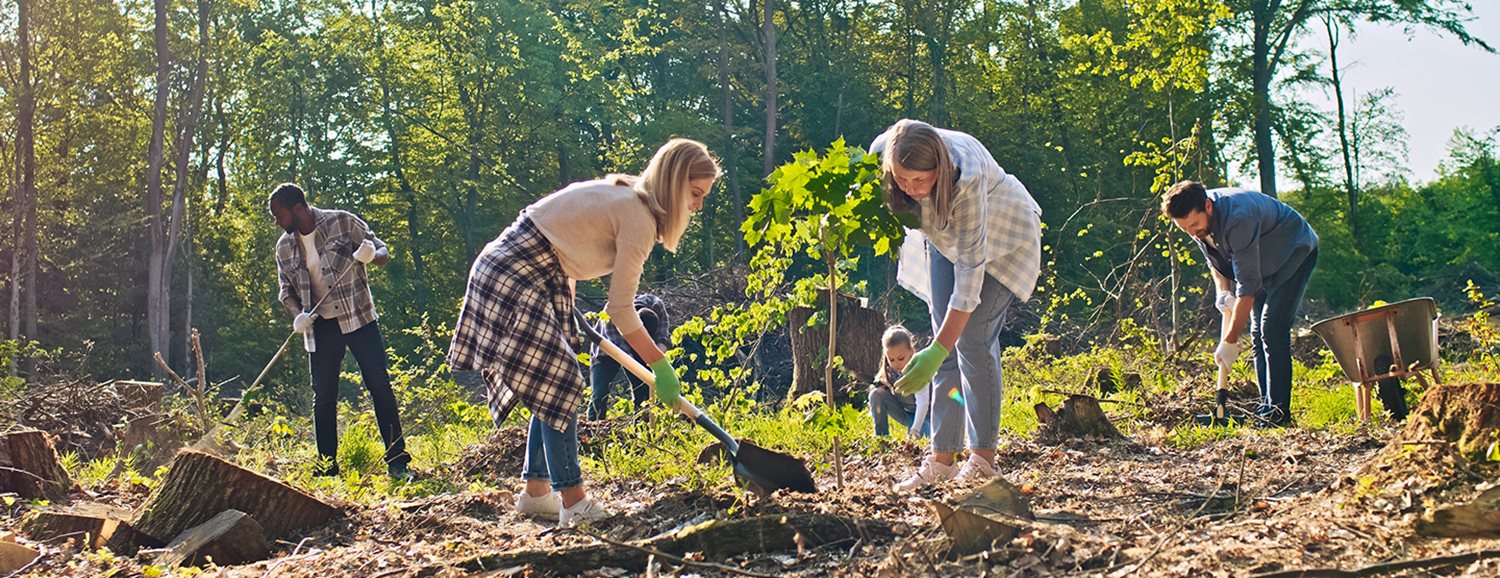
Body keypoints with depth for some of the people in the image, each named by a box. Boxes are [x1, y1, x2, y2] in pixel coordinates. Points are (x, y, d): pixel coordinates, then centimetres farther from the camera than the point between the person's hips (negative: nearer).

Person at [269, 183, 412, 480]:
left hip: (359, 318, -3)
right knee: (323, 398, 5)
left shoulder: (343, 222, -7)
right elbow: (286, 291, 14)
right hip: (321, 327, 4)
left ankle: (397, 463, -1)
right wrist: (298, 315, -7)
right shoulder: (284, 247, 5)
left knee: (380, 387, -6)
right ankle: (327, 470, 14)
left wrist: (371, 256, -26)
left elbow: (382, 250, -1)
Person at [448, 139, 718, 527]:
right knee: (559, 383, -12)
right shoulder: (639, 218, -18)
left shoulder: (622, 195, 10)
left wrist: (568, 317, 21)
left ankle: (536, 492, 17)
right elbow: (621, 309, -17)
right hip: (513, 278, -10)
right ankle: (574, 503, -11)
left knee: (554, 386, 11)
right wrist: (660, 366, -11)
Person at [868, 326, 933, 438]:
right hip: (904, 413, 5)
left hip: (922, 415, -5)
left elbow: (923, 403, -40)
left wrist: (915, 429, -53)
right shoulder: (889, 370, -13)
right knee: (877, 394, -20)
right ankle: (880, 437, -12)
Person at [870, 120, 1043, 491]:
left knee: (972, 338, -15)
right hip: (946, 237, 6)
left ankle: (983, 458, -7)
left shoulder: (966, 176, -43)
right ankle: (942, 457, -1)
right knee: (945, 335, -1)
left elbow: (970, 268, -41)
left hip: (1004, 238, -5)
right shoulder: (880, 154, -28)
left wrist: (938, 350, -44)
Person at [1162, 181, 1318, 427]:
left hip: (1295, 252, -8)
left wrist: (1229, 341, -32)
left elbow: (1248, 285, -36)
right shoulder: (1195, 218, -15)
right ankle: (1266, 407, 7)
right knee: (1258, 332, 3)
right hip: (1264, 263, 8)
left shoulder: (1238, 218, -39)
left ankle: (1278, 410, -18)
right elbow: (1216, 260, 5)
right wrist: (1223, 293, -15)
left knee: (1272, 328, -19)